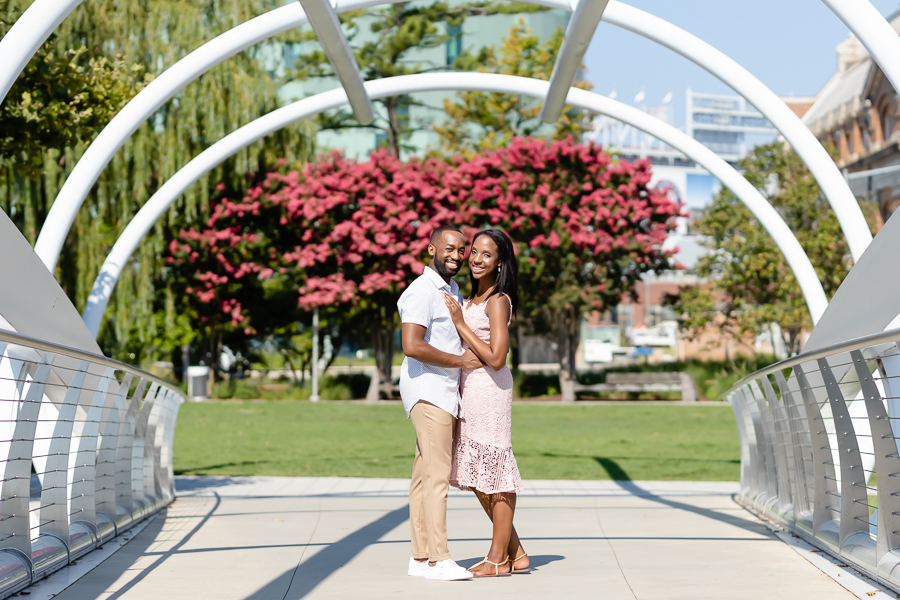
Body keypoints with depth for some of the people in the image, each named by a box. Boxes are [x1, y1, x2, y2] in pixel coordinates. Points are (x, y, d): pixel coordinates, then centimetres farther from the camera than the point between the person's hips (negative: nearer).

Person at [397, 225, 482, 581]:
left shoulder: (453, 290, 20)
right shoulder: (422, 291, -12)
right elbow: (412, 346, -23)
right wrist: (460, 361, -15)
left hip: (445, 393, 9)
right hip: (427, 391, -9)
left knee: (425, 475, 8)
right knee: (436, 475, -12)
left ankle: (421, 558, 9)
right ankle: (438, 559, -14)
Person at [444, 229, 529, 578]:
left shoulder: (498, 301, -13)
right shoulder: (474, 297, 14)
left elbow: (496, 358, -20)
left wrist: (459, 323, -17)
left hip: (489, 388, -10)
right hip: (470, 388, 10)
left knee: (495, 473, 0)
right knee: (478, 478, 14)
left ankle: (498, 558, 10)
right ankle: (516, 554, 22)